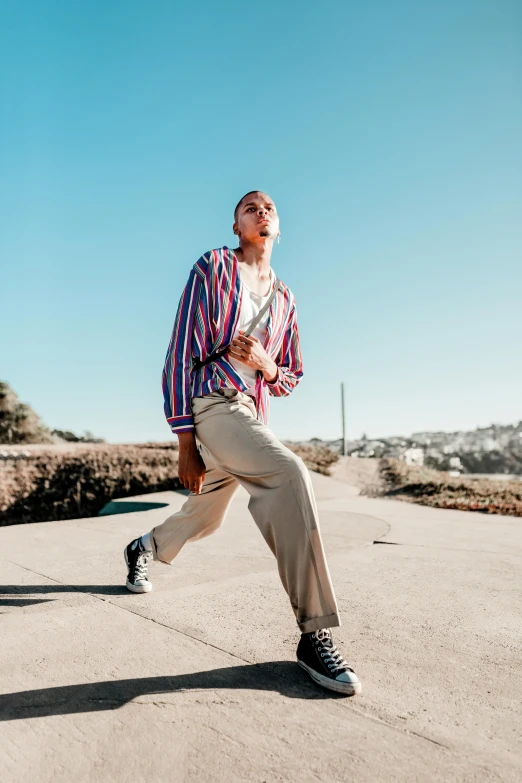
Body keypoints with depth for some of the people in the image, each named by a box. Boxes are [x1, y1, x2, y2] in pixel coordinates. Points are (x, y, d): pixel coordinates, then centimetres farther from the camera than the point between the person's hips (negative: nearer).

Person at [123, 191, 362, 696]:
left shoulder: (284, 298, 14)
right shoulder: (212, 268, -2)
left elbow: (291, 378, 18)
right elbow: (182, 353, -8)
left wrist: (268, 366, -9)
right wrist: (186, 443, -14)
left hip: (253, 414, 7)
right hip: (210, 403, -7)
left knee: (203, 521, 18)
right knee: (289, 474, -31)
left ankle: (143, 548, 51)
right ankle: (315, 632, -24)